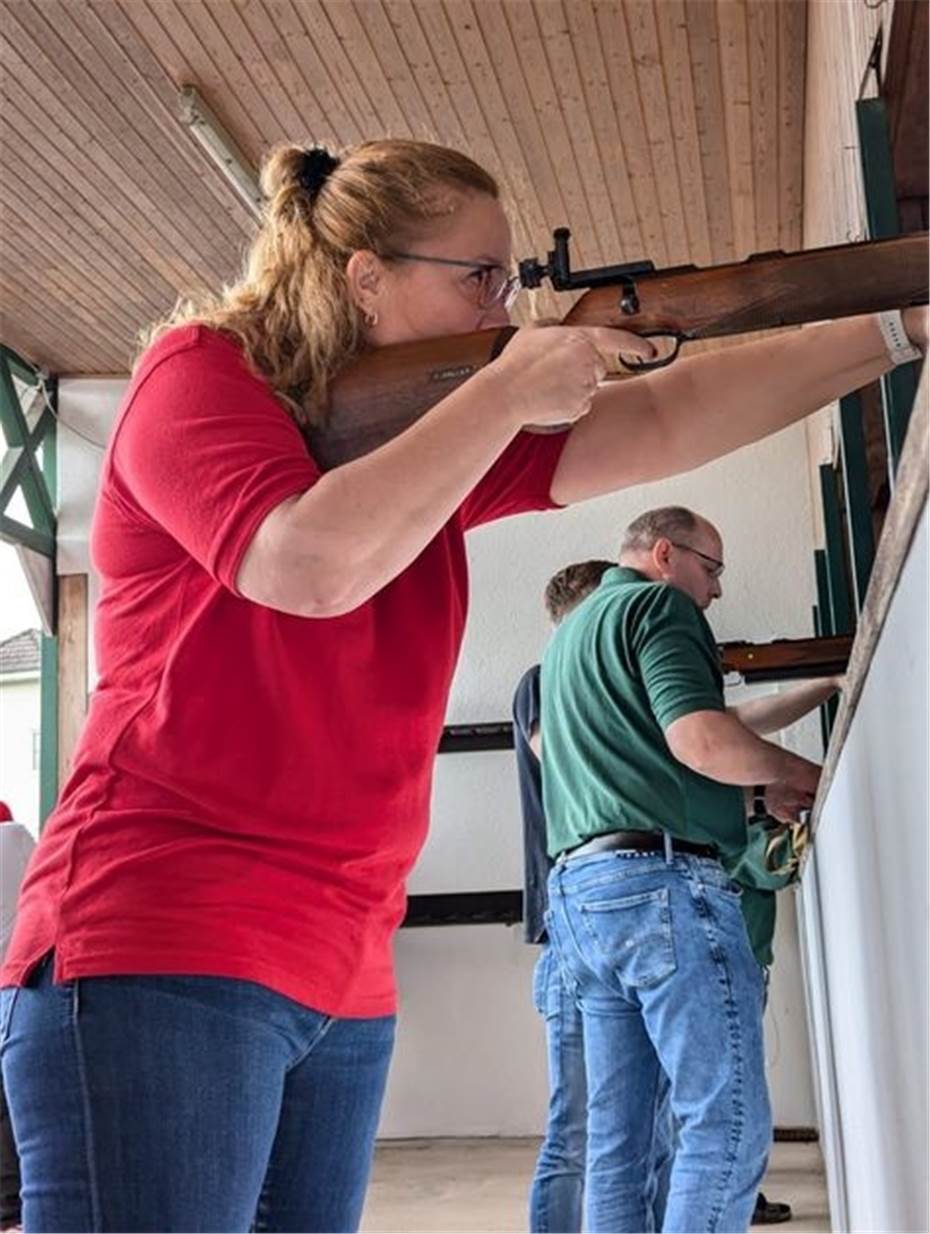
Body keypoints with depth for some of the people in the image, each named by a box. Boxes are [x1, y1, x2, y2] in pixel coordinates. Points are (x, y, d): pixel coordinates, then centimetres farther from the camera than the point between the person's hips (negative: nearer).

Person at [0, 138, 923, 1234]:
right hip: (162, 951, -7)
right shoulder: (200, 370, -3)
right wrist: (507, 391, -11)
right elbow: (315, 562, -22)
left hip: (341, 976, 8)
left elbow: (658, 422, 8)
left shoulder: (433, 439, 16)